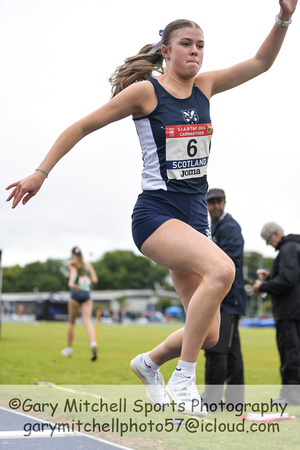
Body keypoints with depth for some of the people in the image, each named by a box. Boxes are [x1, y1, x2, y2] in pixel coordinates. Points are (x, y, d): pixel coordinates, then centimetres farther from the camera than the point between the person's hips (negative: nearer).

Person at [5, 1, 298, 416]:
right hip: (155, 213, -6)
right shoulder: (145, 91, -5)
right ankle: (184, 380, -22)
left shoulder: (204, 87, 10)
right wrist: (41, 172, -2)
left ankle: (150, 362, 35)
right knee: (222, 269, -34)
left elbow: (261, 62, 12)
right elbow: (83, 126, 0)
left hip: (195, 216, 7)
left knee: (208, 335, 3)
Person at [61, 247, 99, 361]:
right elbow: (94, 279, 9)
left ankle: (69, 349, 20)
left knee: (71, 322, 12)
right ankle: (93, 343, -35)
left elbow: (73, 273, -15)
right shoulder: (88, 265, 15)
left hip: (76, 293, -2)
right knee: (87, 321, -10)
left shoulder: (72, 264, 7)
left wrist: (71, 283, -33)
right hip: (87, 295, 2)